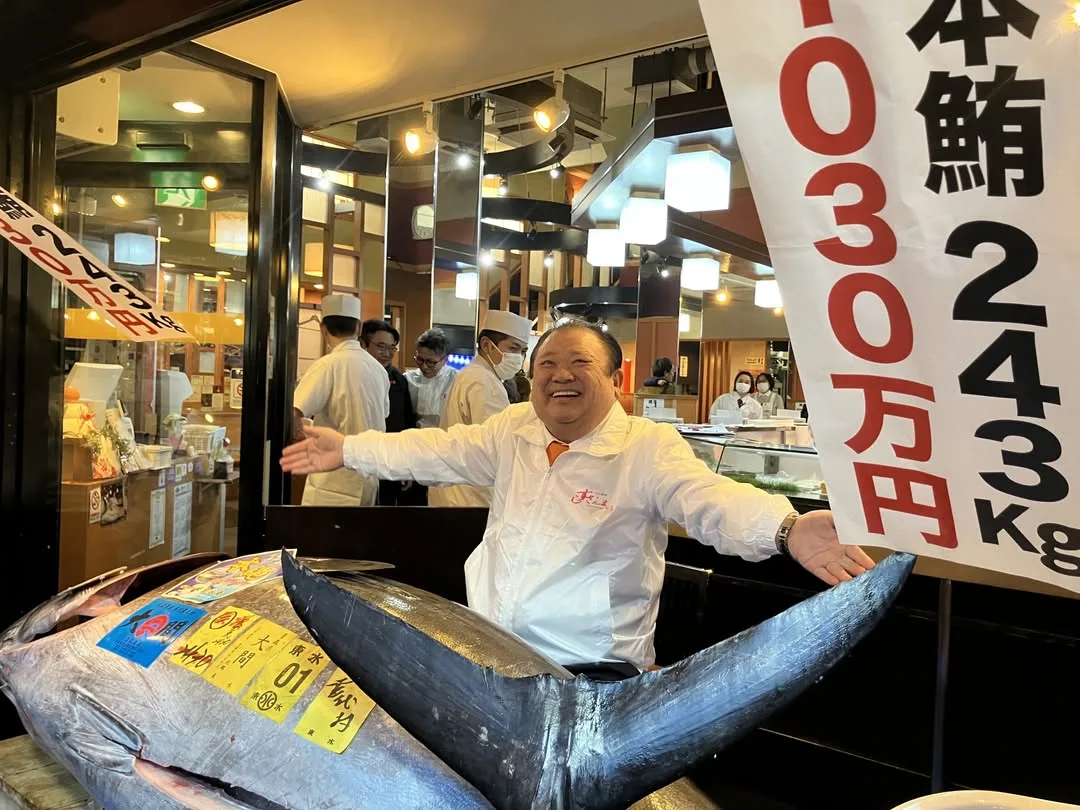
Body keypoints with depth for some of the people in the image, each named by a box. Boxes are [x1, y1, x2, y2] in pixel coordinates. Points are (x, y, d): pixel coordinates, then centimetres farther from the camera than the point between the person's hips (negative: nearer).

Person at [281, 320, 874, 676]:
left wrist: (786, 529, -46)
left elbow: (710, 500, -26)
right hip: (486, 655, 6)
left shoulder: (650, 448, -11)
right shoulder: (513, 430, 8)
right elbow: (439, 452, 14)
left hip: (591, 673, -5)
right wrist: (348, 450, 15)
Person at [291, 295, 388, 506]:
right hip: (368, 479, 7)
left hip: (335, 483, -6)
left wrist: (300, 432, 1)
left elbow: (293, 414, -21)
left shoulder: (329, 364, -13)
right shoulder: (378, 368, 6)